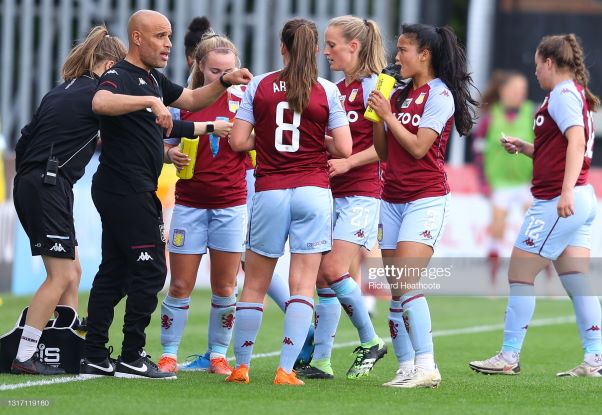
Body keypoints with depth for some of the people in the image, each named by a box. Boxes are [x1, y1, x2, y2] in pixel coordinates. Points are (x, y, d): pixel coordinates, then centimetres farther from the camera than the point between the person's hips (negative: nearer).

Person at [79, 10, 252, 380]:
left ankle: (95, 357, 11)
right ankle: (132, 358, -5)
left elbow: (191, 100, 28)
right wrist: (150, 101, -42)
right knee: (150, 270, -8)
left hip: (132, 192, 10)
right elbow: (100, 102, -35)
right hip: (128, 190, -10)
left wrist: (224, 82, 12)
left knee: (114, 272, 9)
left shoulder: (153, 79, 17)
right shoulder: (120, 77, -13)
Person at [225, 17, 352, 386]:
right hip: (313, 192, -1)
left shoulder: (259, 86, 0)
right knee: (303, 284, 0)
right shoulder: (327, 90, -2)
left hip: (270, 193, 1)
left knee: (255, 284, 12)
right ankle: (286, 369, -7)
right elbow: (344, 148, -4)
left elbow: (238, 141, -2)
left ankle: (241, 366, 17)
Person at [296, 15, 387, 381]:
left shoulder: (372, 86, -9)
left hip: (361, 193, -8)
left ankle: (371, 342, 1)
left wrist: (347, 163, -20)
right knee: (323, 278, 3)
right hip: (331, 193, 8)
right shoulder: (336, 90, 16)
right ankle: (322, 361, 7)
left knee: (334, 271, -16)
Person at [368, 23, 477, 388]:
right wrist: (376, 115, 2)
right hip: (393, 199, 8)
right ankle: (406, 367, 4)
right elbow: (383, 152, 14)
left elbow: (418, 147, -15)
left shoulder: (439, 95, -7)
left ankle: (426, 367, -21)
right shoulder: (398, 95, 14)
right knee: (395, 290, 2)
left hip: (426, 199, -8)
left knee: (406, 282, -19)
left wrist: (388, 115, -9)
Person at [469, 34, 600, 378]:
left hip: (557, 202, -10)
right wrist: (524, 148, 17)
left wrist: (566, 192, -33)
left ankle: (509, 357, 1)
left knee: (520, 273, -2)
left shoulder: (563, 94, -10)